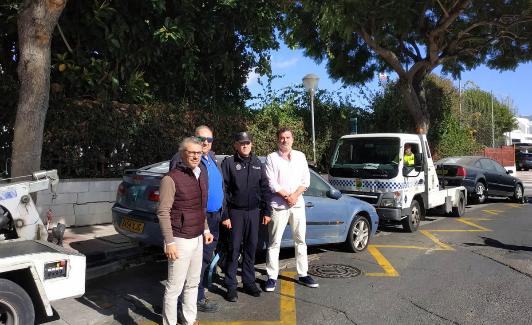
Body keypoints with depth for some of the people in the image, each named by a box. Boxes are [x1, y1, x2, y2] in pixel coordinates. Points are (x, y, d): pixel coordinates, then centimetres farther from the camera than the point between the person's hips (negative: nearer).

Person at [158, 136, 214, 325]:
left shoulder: (201, 175, 9)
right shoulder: (171, 179, -14)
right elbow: (163, 212, -16)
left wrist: (205, 229, 18)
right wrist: (169, 242, -18)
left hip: (198, 238, 8)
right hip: (180, 240, -7)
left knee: (193, 283, 18)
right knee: (175, 287, 1)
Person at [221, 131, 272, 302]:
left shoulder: (257, 163, 9)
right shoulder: (229, 163, -4)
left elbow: (265, 188, 12)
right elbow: (223, 190, -7)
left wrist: (266, 211, 6)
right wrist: (225, 215, -12)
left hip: (254, 211, 4)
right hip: (236, 212, -4)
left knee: (251, 248, 11)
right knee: (234, 248, 0)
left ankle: (249, 282, 23)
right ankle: (231, 286, 10)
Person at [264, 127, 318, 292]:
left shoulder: (300, 156, 8)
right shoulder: (272, 158, -2)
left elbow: (305, 181, 4)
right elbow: (272, 183, -8)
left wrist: (294, 196, -10)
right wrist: (287, 196, -12)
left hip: (298, 204, 4)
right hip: (278, 205, -3)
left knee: (300, 240, 10)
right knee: (274, 242, 0)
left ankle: (303, 274, 20)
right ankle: (272, 277, 8)